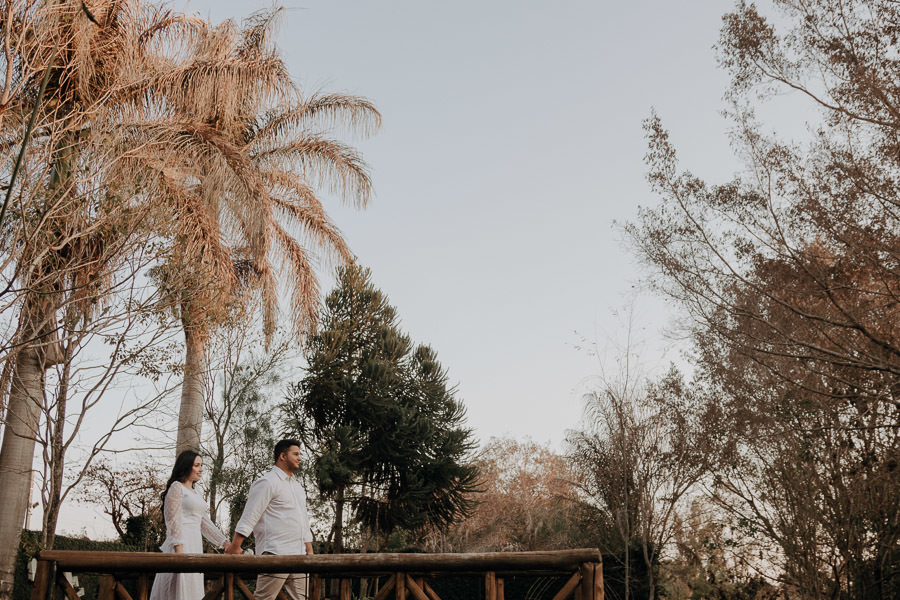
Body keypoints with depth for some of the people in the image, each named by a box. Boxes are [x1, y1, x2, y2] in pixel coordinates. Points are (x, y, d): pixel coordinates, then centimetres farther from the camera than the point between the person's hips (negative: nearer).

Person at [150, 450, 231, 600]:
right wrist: (179, 548, -21)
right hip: (181, 543, -8)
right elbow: (174, 520, -12)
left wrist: (225, 542, 16)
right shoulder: (177, 487, -3)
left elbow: (205, 522, 21)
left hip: (195, 545, 8)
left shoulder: (196, 493, 21)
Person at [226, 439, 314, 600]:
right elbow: (249, 517, -10)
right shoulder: (267, 483, -6)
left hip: (298, 556, 8)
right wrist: (235, 547, -12)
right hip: (275, 554, -8)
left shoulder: (297, 486, 21)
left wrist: (309, 550, 21)